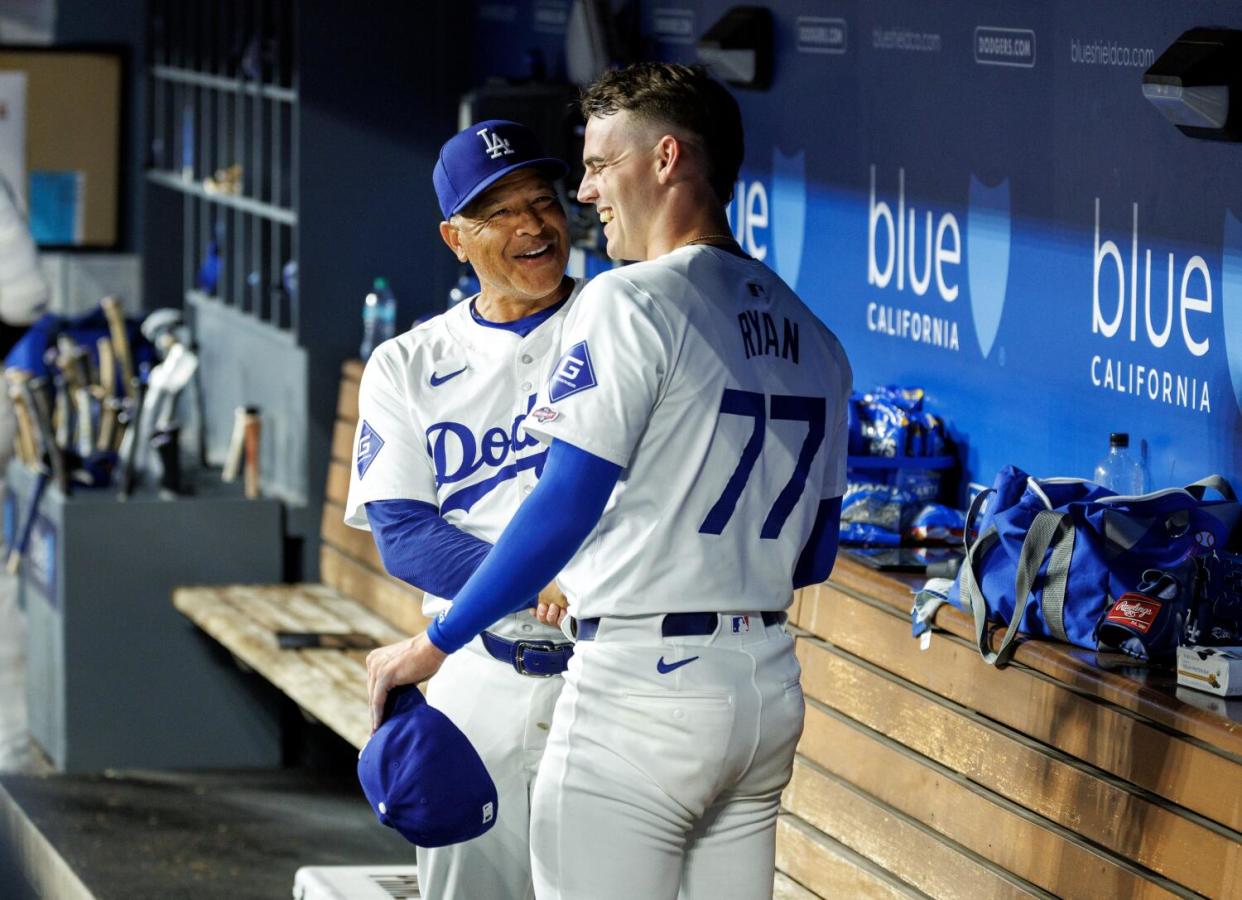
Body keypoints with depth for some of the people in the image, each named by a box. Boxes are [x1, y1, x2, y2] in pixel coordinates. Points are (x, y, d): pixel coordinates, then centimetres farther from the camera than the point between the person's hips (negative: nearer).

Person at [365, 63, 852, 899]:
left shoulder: (630, 304, -11)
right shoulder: (811, 338, 12)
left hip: (641, 692, -8)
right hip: (772, 696, 8)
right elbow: (814, 558, 15)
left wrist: (433, 645, -8)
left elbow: (563, 510, -15)